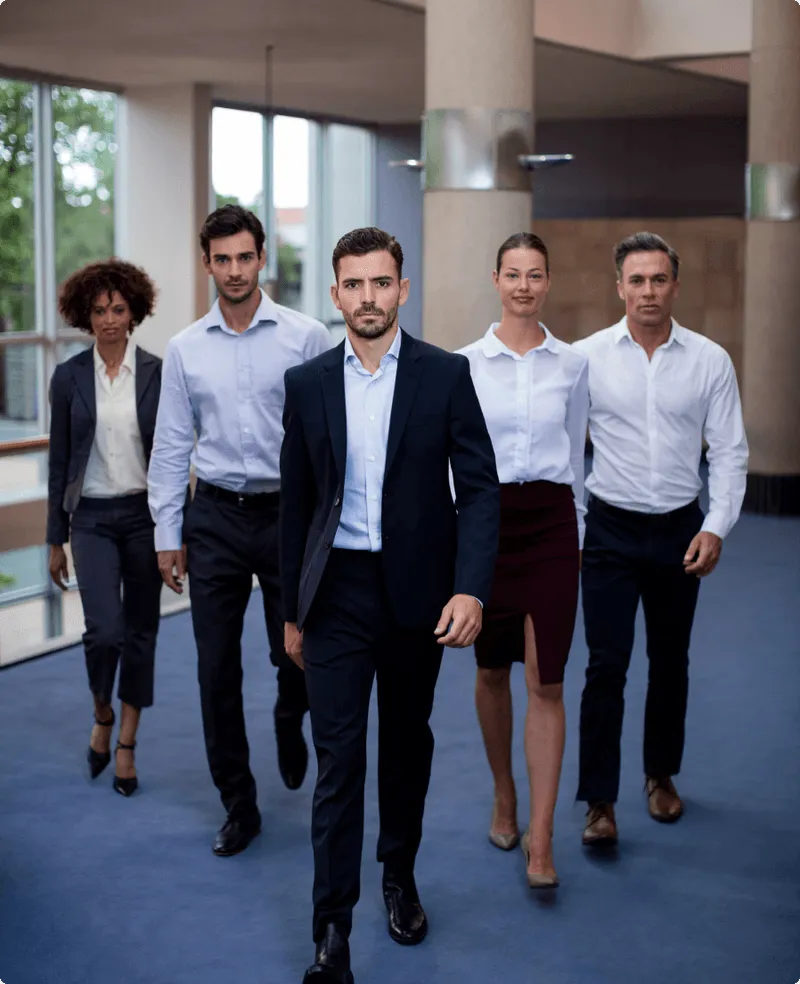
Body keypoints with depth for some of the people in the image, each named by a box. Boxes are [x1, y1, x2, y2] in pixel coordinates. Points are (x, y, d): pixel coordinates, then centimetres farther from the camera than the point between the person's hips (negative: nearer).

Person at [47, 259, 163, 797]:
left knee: (140, 630, 6)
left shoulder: (157, 373, -1)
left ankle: (126, 746, 20)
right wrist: (56, 539, 4)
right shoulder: (69, 377, 1)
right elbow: (60, 461, 4)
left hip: (145, 514, 1)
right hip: (92, 516, -1)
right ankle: (102, 717, 17)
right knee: (104, 630, -14)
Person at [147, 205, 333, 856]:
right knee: (217, 671, 4)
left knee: (297, 656, 5)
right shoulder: (186, 349, 5)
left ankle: (290, 725, 42)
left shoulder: (306, 337, -3)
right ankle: (238, 807, 18)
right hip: (215, 516, 2)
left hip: (288, 512, -2)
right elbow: (172, 446, 8)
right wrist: (168, 534, 5)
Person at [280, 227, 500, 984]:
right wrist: (292, 611, 9)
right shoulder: (307, 383, 2)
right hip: (337, 592, 0)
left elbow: (479, 488, -5)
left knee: (407, 744, 16)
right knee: (337, 759, -4)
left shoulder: (446, 375, -3)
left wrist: (471, 588, -18)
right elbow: (296, 501, 8)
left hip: (417, 593, 0)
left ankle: (399, 876, 38)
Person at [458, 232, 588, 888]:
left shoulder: (572, 365, 4)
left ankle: (540, 838, -3)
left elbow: (576, 455, 12)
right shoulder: (465, 363, 0)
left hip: (551, 524, 0)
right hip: (485, 519, 0)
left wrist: (578, 534, 12)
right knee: (493, 671, 12)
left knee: (546, 681, -6)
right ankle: (504, 796, 34)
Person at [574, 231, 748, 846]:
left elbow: (729, 451, 0)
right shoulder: (587, 357, -5)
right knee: (607, 665, -5)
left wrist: (717, 528, -10)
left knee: (670, 662, 15)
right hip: (611, 529, -2)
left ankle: (662, 776, 33)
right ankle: (600, 802, 2)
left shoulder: (710, 361, -2)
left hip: (681, 530, 2)